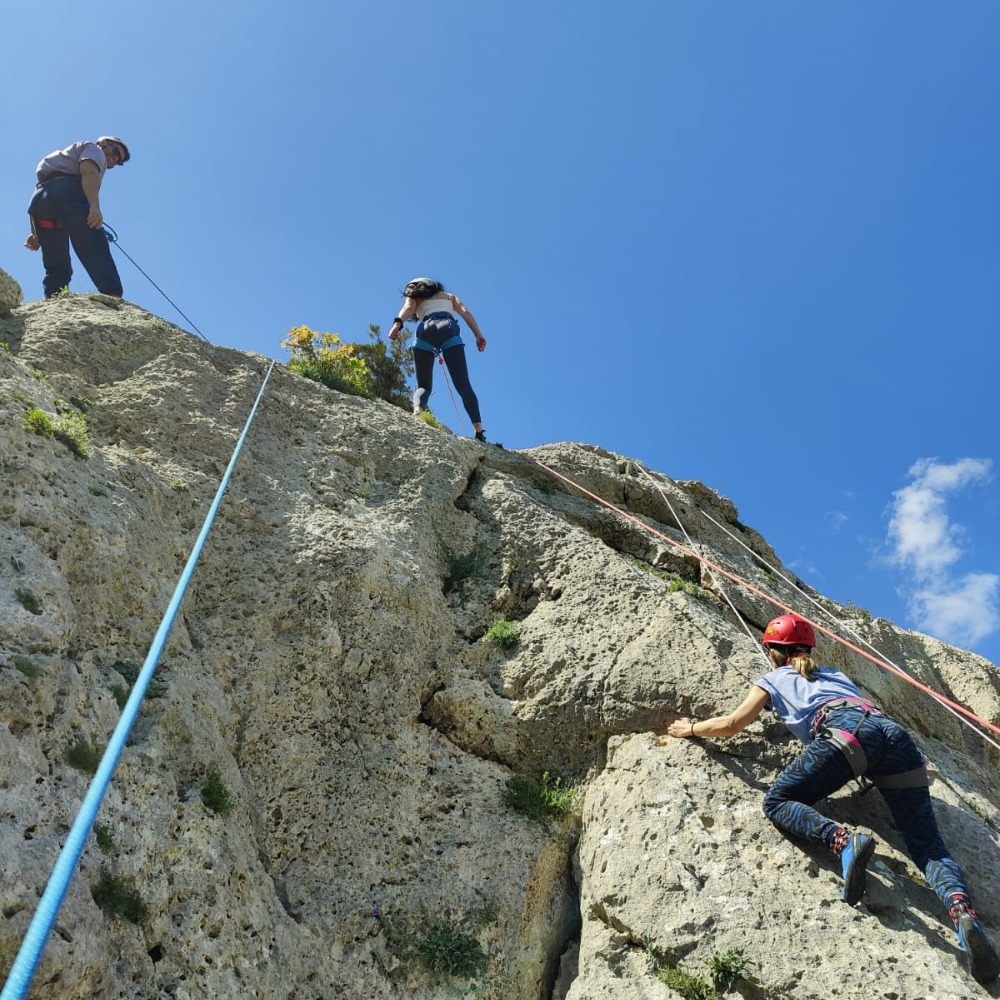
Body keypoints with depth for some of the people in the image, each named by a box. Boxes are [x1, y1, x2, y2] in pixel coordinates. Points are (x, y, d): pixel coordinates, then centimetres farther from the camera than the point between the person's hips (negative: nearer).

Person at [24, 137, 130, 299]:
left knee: (57, 268, 5)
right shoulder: (94, 149, 23)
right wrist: (94, 205, -21)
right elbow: (89, 172, -4)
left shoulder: (71, 157, 44)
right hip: (67, 191, -8)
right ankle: (113, 298, -47)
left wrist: (36, 234, 23)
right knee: (95, 251, -25)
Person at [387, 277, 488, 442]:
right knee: (463, 385, -6)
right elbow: (465, 312, 18)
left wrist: (398, 323, -10)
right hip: (448, 329, 0)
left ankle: (417, 412, -26)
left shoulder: (415, 297, 32)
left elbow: (408, 307, 9)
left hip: (425, 332, 0)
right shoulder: (450, 296, 36)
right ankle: (479, 430, -25)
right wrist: (478, 335, 6)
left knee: (423, 385, 8)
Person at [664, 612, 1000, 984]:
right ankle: (963, 912, -28)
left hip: (847, 731, -5)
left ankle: (844, 842, -27)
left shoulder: (774, 679, 26)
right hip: (894, 733, 6)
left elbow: (732, 724, 20)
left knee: (777, 802, 1)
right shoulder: (833, 673, 41)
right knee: (928, 846, 3)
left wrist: (691, 728, 36)